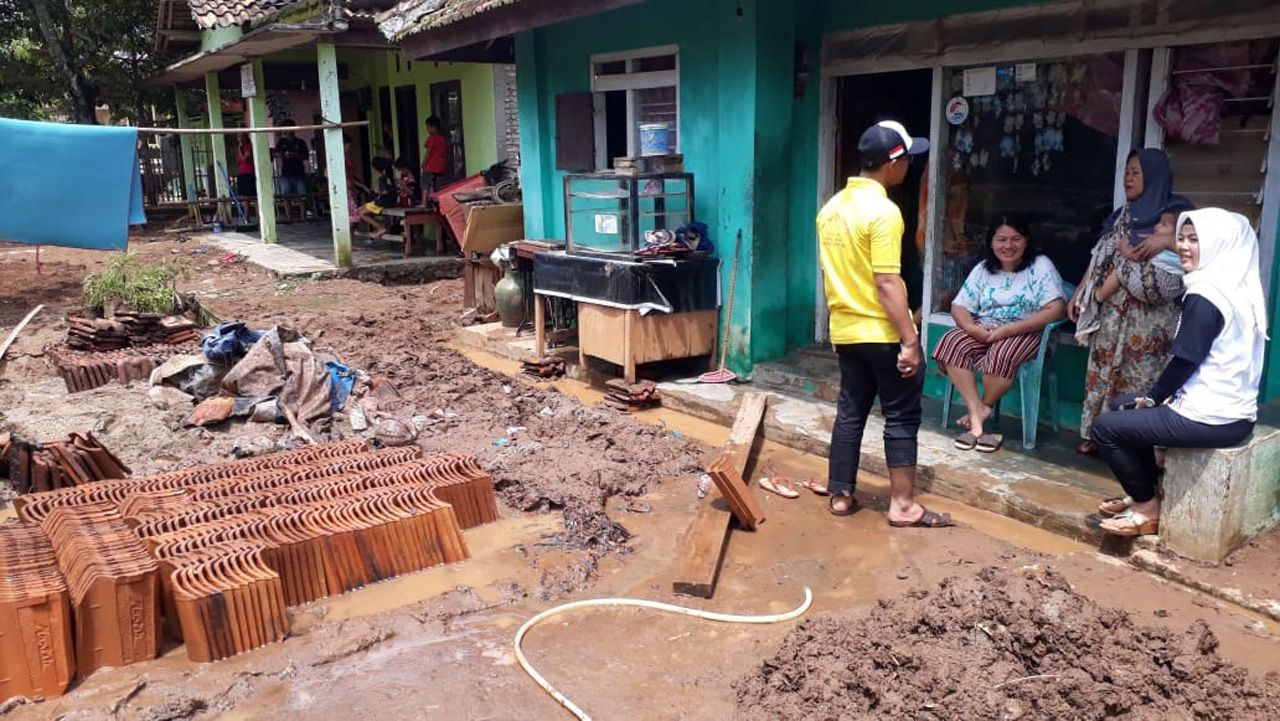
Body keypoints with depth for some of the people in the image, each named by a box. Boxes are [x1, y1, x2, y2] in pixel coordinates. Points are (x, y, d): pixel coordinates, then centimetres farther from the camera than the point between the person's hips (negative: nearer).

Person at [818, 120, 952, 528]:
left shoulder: (832, 207, 8)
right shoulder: (883, 211, -18)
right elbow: (888, 283, -22)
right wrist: (910, 341, -19)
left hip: (845, 330, 8)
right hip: (882, 333, -8)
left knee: (850, 411, 14)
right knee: (901, 416, 3)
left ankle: (840, 496, 19)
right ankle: (903, 506, 8)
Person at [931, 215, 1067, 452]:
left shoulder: (1040, 266, -4)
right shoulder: (983, 269, 9)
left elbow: (1056, 310, -16)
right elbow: (959, 307, 5)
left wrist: (1007, 330, -23)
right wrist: (973, 328, -19)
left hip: (1026, 333, -4)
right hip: (984, 331, 5)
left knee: (1002, 353, -36)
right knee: (951, 343, -24)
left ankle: (984, 408, -8)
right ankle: (977, 414, -25)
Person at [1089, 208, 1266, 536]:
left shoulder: (1205, 297, -20)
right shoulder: (1236, 288, 10)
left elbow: (1184, 362, -18)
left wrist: (1152, 397, -1)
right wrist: (1157, 396, 10)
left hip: (1212, 418, -10)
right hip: (1233, 410, 10)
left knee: (1105, 427, -2)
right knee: (1124, 406, 23)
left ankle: (1149, 509, 10)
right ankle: (1147, 493, 26)